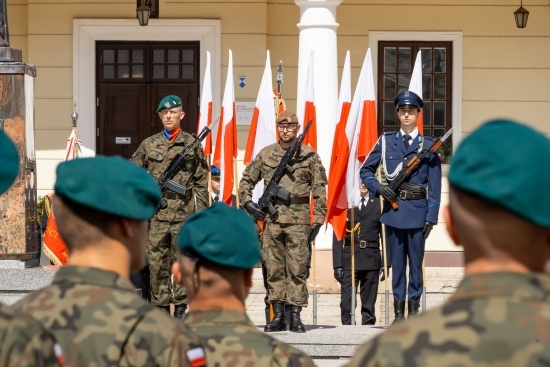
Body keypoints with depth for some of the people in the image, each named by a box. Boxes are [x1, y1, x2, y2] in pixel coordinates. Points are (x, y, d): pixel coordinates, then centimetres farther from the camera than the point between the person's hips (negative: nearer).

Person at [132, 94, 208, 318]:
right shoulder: (148, 145, 10)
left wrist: (201, 212, 1)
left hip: (183, 214, -2)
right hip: (155, 215, 2)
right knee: (156, 262, 2)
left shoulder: (192, 144, 6)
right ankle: (161, 306, 9)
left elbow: (201, 181, 7)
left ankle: (181, 308, 8)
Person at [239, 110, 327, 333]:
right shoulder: (265, 154, 10)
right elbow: (246, 180, 18)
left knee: (298, 269, -2)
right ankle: (278, 316, 10)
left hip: (298, 220, -2)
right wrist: (247, 202, 1)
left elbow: (319, 189, 4)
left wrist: (318, 220, -3)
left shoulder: (309, 155, 4)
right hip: (271, 220, 2)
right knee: (274, 269, 4)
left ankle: (296, 316, 3)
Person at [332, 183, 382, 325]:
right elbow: (337, 237, 4)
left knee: (369, 303, 4)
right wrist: (337, 264, -4)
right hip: (349, 259, -1)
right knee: (347, 303, -5)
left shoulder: (378, 204, 10)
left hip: (371, 259, 1)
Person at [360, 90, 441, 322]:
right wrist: (378, 188, -5)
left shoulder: (428, 146, 3)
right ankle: (398, 310, 10)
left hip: (417, 210, -1)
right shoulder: (386, 142, 8)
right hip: (393, 209, 2)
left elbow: (435, 186, 1)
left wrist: (432, 217, -5)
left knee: (416, 261, 1)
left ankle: (414, 308, 6)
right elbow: (365, 170, 14)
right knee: (397, 262, 6)